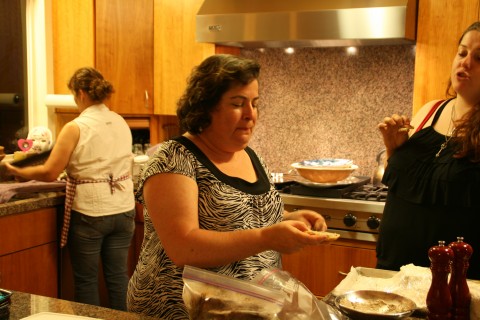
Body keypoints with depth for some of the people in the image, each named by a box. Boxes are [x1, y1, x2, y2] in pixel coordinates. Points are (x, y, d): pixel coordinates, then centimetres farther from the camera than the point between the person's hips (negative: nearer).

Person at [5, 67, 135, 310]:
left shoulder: (75, 128, -12)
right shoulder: (121, 123, 5)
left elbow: (49, 173, -12)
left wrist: (17, 171, 3)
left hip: (89, 213, -5)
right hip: (123, 210, 5)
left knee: (86, 280, 9)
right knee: (118, 275, 13)